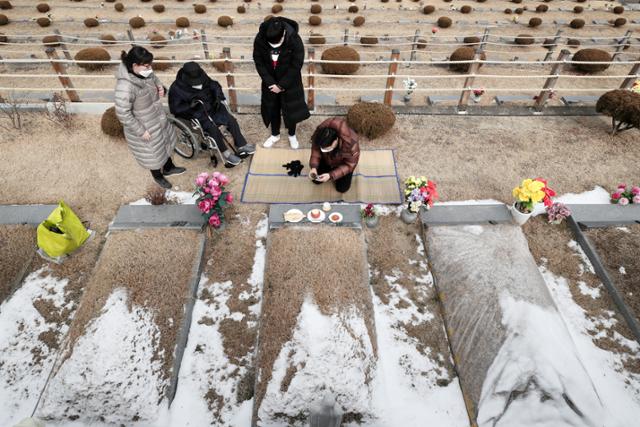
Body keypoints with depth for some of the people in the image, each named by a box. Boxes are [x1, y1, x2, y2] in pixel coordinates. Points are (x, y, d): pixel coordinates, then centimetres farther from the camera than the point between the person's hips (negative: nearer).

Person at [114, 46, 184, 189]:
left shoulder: (143, 73, -12)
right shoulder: (125, 86, -34)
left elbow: (153, 78, 13)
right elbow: (123, 114, -28)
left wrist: (160, 86, -7)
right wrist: (140, 131, -22)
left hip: (157, 117, 8)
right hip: (143, 127, -8)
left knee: (165, 142, 28)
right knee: (153, 153, 16)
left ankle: (168, 168, 54)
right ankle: (158, 176, 45)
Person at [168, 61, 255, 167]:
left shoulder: (202, 78, -5)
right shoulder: (176, 88, -16)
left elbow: (214, 85, 12)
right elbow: (174, 109, -14)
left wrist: (218, 97, -6)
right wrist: (190, 105, -28)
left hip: (211, 107, 5)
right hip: (195, 114, -5)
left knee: (231, 120, -12)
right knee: (212, 128, -29)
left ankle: (242, 146, -4)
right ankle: (225, 153, -14)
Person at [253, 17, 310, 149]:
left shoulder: (294, 40, -25)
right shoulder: (260, 39, -18)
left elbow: (296, 66, -19)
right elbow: (259, 62, -8)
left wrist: (282, 85, -18)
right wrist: (270, 82, -15)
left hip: (290, 82, -2)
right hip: (270, 82, 3)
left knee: (291, 109, 9)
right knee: (272, 109, 14)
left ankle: (292, 135, 33)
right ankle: (275, 135, 36)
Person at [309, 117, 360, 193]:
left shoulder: (351, 144, -44)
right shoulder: (318, 135, -35)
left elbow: (349, 165, -28)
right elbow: (315, 151, -14)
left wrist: (331, 175, -37)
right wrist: (314, 167, -30)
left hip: (344, 162, -2)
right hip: (327, 159, 3)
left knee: (342, 188, -1)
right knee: (316, 180, 2)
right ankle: (329, 167, 28)